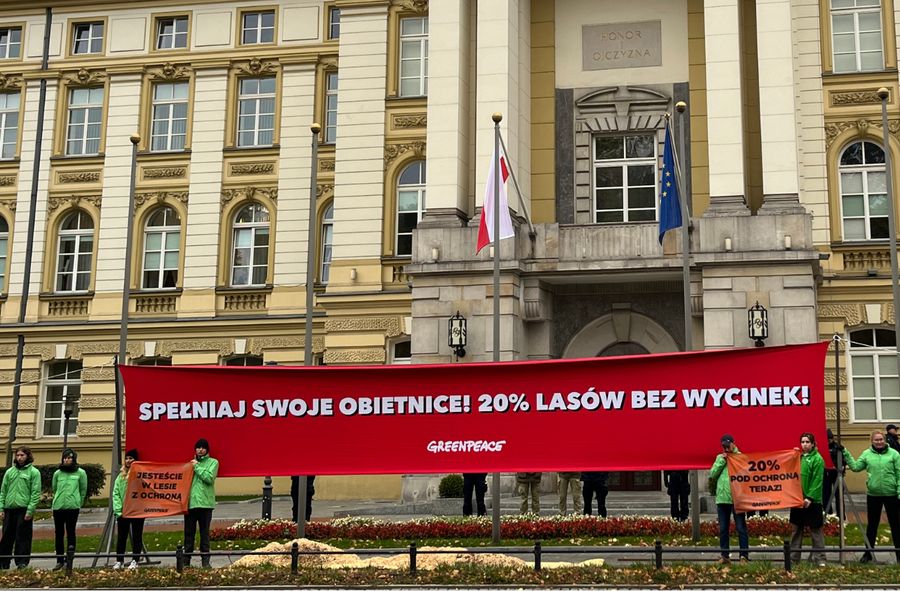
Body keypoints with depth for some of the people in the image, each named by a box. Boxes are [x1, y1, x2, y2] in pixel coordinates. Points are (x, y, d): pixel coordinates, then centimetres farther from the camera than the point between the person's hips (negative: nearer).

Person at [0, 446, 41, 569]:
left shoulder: (34, 472, 1)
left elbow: (36, 493, -5)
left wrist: (30, 510, -13)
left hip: (24, 509, -4)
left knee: (23, 537, -3)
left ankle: (22, 562, 3)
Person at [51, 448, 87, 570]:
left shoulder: (80, 473, 2)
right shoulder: (57, 473, 9)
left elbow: (83, 490, 8)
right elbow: (54, 489, 20)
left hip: (73, 507, -3)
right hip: (58, 507, 3)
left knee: (70, 533, -1)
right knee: (59, 534, 6)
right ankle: (60, 560, 13)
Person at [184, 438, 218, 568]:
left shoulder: (213, 462, 6)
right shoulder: (191, 462, 18)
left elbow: (209, 478, -10)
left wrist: (197, 467, -5)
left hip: (205, 502, -3)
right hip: (190, 502, 3)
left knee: (204, 533, -1)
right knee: (189, 533, 5)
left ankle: (205, 561, 2)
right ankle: (186, 560, 10)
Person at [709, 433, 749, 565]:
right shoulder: (720, 458, 15)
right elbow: (712, 474, 6)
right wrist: (722, 460, -2)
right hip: (722, 498, 4)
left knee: (741, 528, -4)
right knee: (723, 529, 8)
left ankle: (744, 556, -3)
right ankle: (725, 556, 14)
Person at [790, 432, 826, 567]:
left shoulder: (817, 459, -8)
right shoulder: (798, 457, 12)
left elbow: (817, 481, -15)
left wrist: (810, 497, -20)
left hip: (812, 501, -7)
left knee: (815, 530, -1)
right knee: (796, 529, 11)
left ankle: (820, 558, 3)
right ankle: (793, 557, 18)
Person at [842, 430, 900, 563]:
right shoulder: (867, 454, 3)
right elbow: (856, 467, -2)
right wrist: (845, 454, -9)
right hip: (873, 495, 2)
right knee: (871, 525, 11)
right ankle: (868, 553, 21)